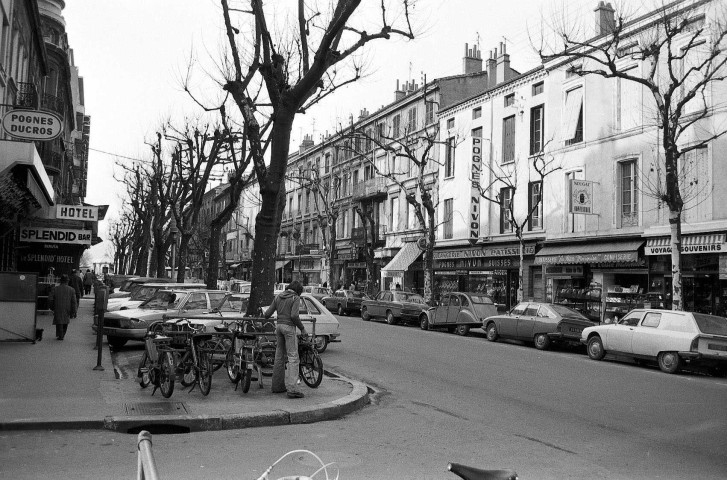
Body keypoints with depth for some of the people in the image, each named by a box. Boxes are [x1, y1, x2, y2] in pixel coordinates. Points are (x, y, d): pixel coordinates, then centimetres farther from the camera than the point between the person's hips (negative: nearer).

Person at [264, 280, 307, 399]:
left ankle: (277, 386, 21)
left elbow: (267, 314, 10)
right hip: (289, 327, -7)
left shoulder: (279, 297, 13)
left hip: (279, 326, 7)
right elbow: (294, 315, -17)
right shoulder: (295, 298, -5)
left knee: (279, 357, 15)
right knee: (293, 358, -8)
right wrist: (302, 328, -6)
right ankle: (292, 389, -15)